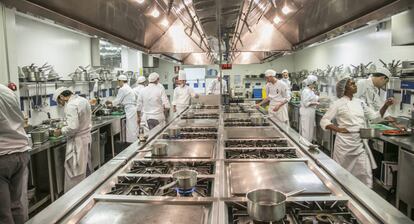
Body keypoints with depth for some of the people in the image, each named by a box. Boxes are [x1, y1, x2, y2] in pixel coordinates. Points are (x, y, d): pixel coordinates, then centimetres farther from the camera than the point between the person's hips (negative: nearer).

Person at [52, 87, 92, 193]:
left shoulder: (71, 105, -19)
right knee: (87, 171, 19)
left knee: (74, 175, 1)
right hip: (87, 138, 9)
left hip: (77, 142, -9)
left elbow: (73, 127, -25)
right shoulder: (83, 100, 8)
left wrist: (61, 131, -8)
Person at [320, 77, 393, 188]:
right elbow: (324, 121, -9)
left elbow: (375, 116, 16)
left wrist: (385, 105, 3)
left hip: (360, 143, 5)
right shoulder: (338, 104, -7)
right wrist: (338, 129, -22)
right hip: (345, 143, -5)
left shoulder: (360, 103, 10)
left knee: (365, 173, 3)